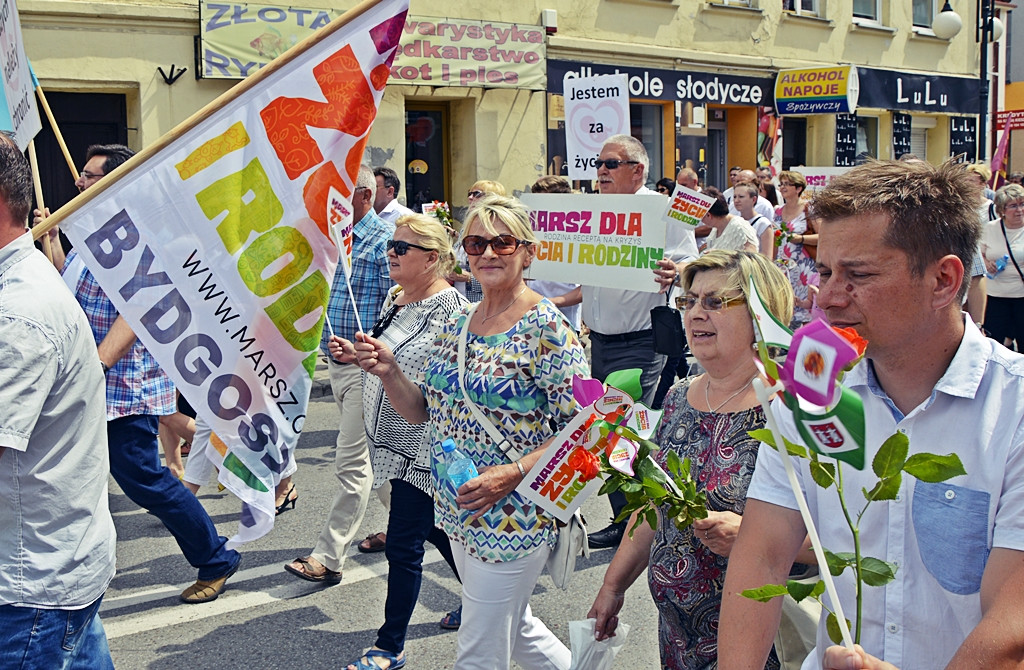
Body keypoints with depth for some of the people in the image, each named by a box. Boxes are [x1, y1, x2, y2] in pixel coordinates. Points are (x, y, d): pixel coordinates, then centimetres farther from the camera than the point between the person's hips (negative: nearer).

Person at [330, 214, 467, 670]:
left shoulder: (451, 308, -18)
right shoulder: (396, 297, 9)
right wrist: (355, 354, 3)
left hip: (423, 446, -9)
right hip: (395, 440, 9)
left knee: (403, 545, -1)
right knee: (434, 529, 22)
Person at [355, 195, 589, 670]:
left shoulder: (547, 330, -15)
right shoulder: (456, 325, 6)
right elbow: (422, 412, 11)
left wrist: (514, 473, -27)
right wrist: (387, 372, -7)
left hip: (513, 516, -7)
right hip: (457, 513, 7)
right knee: (514, 626, 23)